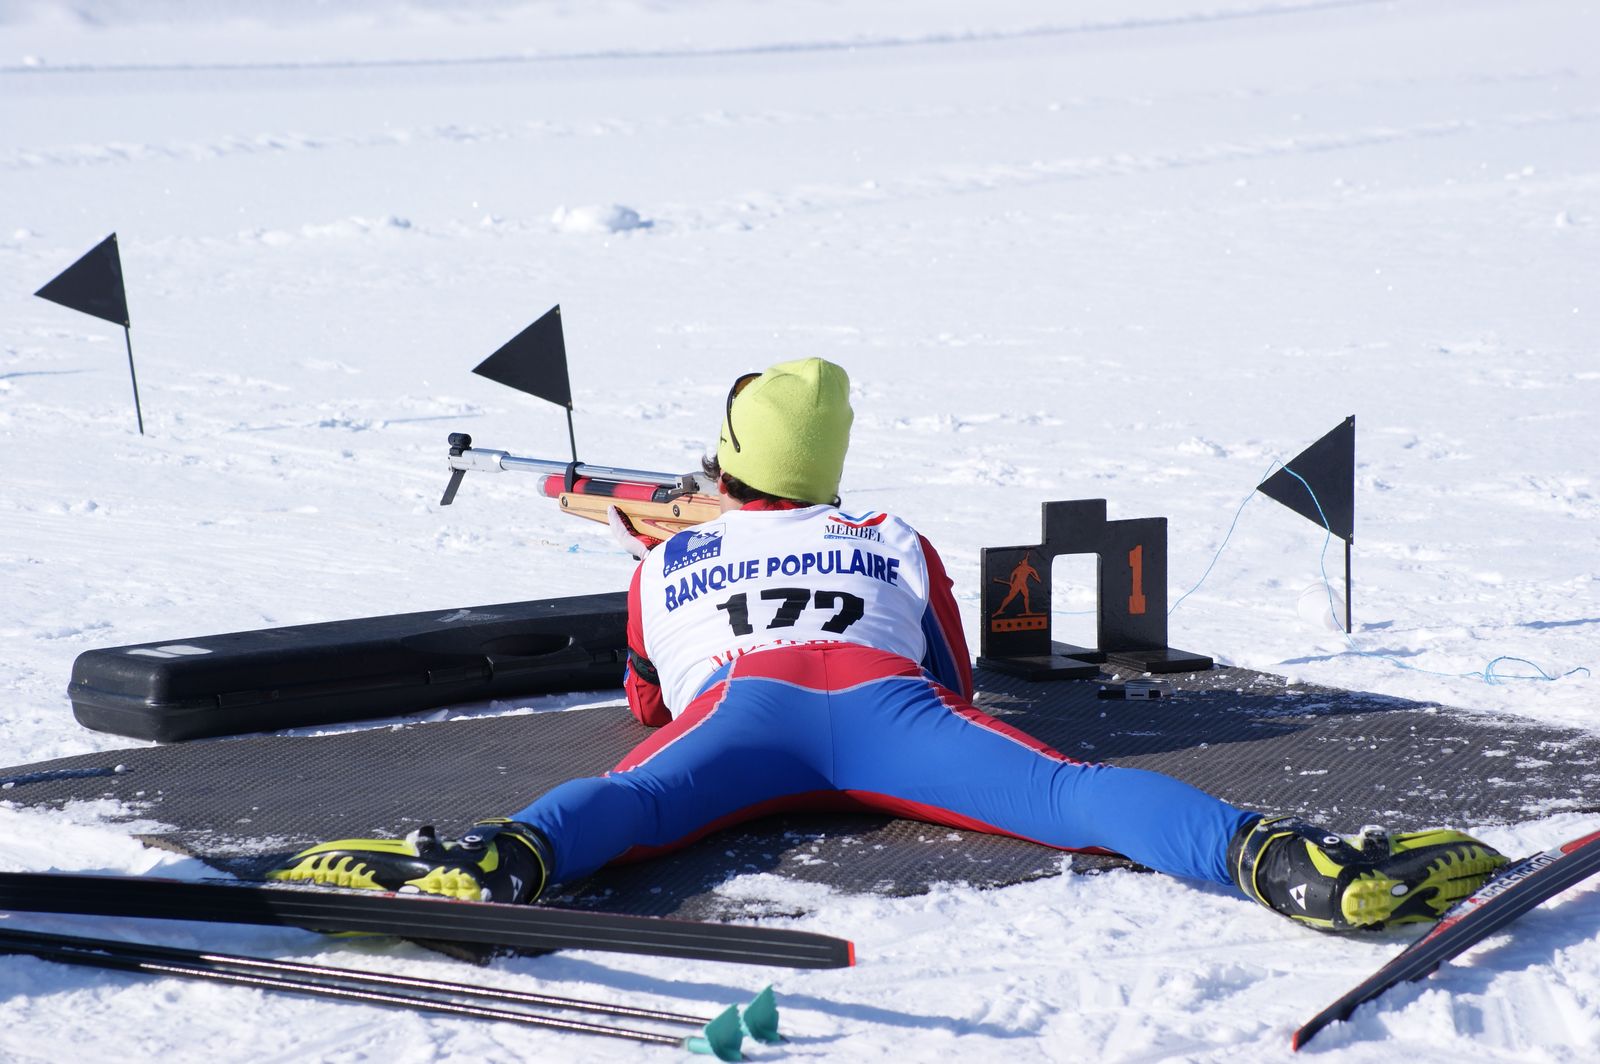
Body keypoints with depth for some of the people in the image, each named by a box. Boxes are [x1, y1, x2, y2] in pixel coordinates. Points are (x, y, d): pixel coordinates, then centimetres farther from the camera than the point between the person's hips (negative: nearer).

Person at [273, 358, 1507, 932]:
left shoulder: (664, 565, 39)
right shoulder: (901, 546, 38)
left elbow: (648, 705, 52)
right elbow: (959, 687, 40)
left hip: (740, 701, 0)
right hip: (885, 696, 0)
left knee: (627, 798, -28)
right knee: (1066, 789, -21)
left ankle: (502, 855, -63)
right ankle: (1276, 856, -48)